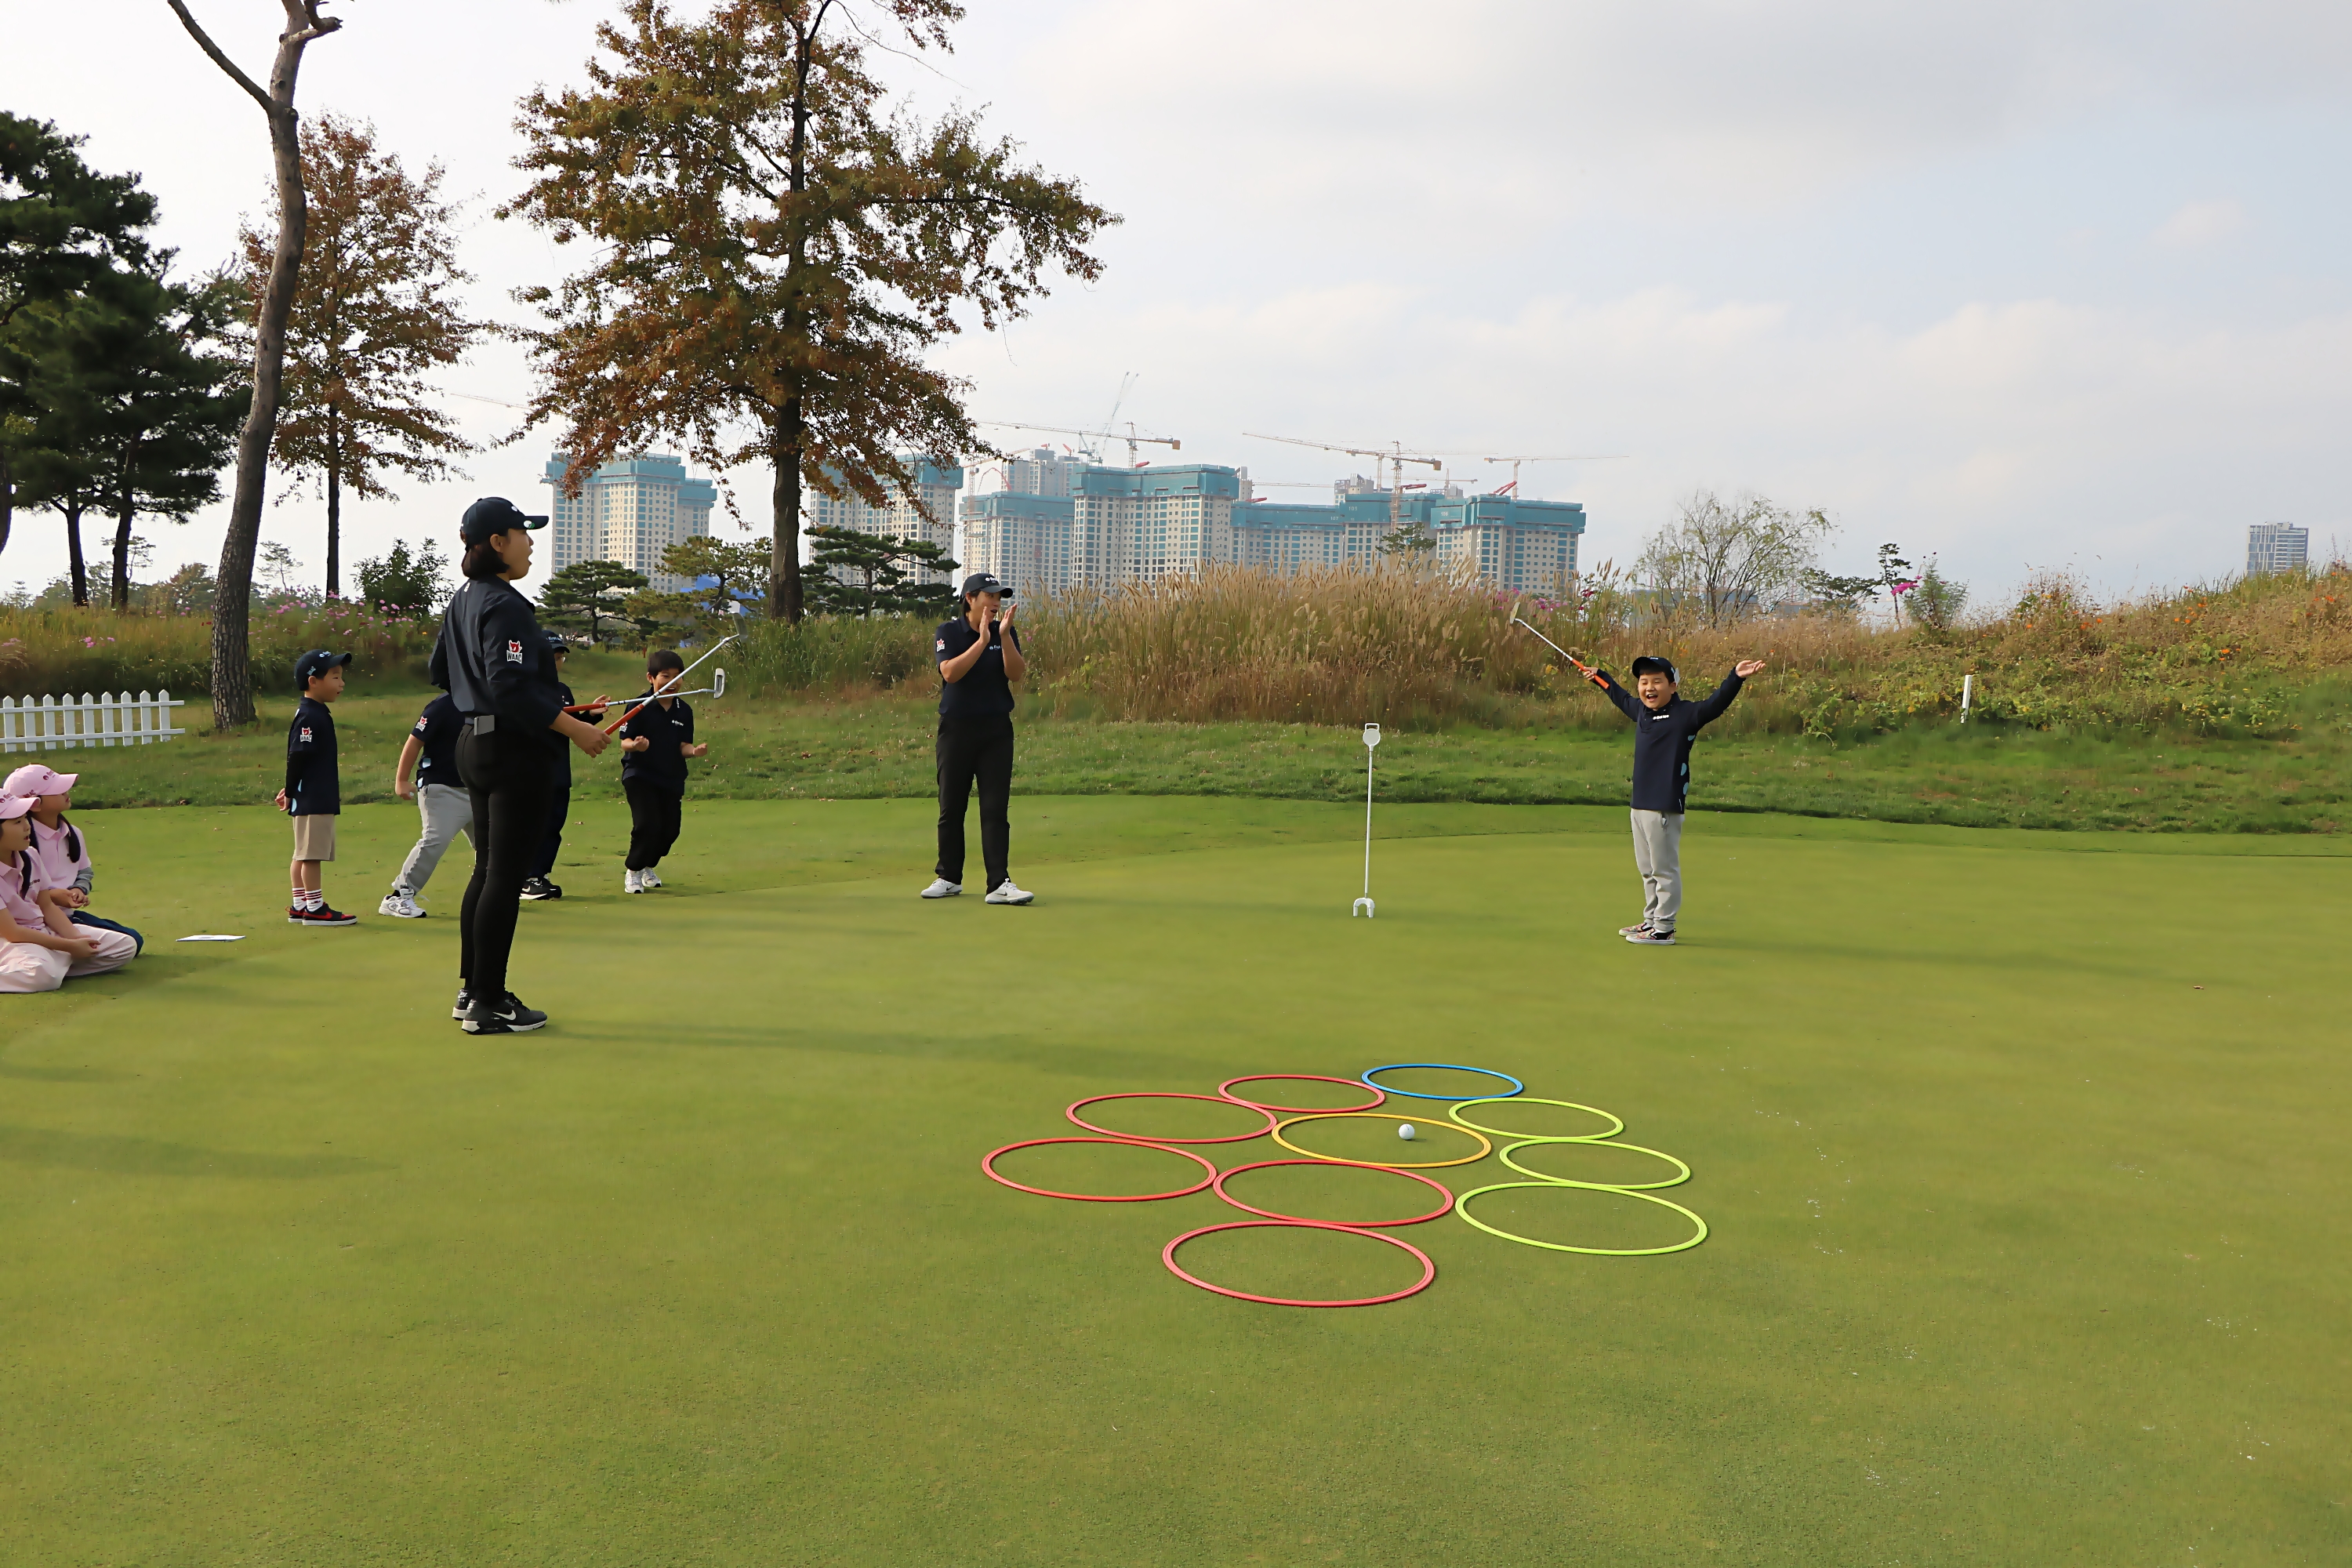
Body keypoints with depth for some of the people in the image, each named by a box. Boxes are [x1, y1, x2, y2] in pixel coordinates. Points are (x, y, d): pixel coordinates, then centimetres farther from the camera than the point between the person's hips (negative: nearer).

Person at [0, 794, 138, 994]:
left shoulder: (29, 856, 4)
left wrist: (77, 938, -8)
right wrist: (69, 946, -19)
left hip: (45, 931, 8)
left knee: (125, 946, 0)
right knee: (44, 973, -41)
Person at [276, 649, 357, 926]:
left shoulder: (317, 713, 16)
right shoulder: (310, 716, -16)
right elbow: (297, 756, -19)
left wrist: (291, 791, 18)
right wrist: (290, 793, -12)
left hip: (320, 797, 10)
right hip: (312, 799, -10)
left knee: (305, 854, 13)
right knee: (312, 853, -4)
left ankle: (299, 907, 19)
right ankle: (314, 908, 1)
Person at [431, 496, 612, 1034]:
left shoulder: (462, 600, 15)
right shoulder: (505, 605, -16)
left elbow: (441, 672, 23)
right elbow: (511, 686, -25)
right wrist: (575, 728, -21)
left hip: (474, 744, 11)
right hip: (515, 752, -10)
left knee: (487, 871, 17)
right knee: (506, 877, -5)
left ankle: (472, 990, 24)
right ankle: (488, 1005, -1)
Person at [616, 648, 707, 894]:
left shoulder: (684, 710, 2)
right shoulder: (640, 707, -10)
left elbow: (683, 746, 2)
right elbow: (624, 741, -12)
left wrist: (694, 751, -19)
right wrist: (635, 745, -34)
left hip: (672, 779, 5)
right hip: (639, 775, -5)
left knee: (670, 830, 7)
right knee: (647, 824, -17)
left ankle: (648, 867, 35)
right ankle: (633, 872, 6)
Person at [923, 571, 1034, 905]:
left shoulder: (1006, 633, 6)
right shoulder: (948, 633, -2)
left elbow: (1016, 674, -9)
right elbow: (950, 672, -18)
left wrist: (1004, 635, -19)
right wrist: (982, 640, -21)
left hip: (997, 730, 1)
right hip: (956, 729, -1)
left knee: (996, 809, -5)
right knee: (951, 807, 8)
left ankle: (999, 883, -7)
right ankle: (948, 877, 21)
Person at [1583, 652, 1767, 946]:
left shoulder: (1685, 714, -11)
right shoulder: (1641, 711, 12)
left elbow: (1715, 703, -25)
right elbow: (1621, 697, 33)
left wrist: (1735, 678, -40)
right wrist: (1600, 677, 44)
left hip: (1665, 808, -9)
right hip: (1640, 804, 9)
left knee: (1665, 869, -3)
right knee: (1647, 869, 19)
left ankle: (1664, 929, 2)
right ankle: (1651, 920, 31)